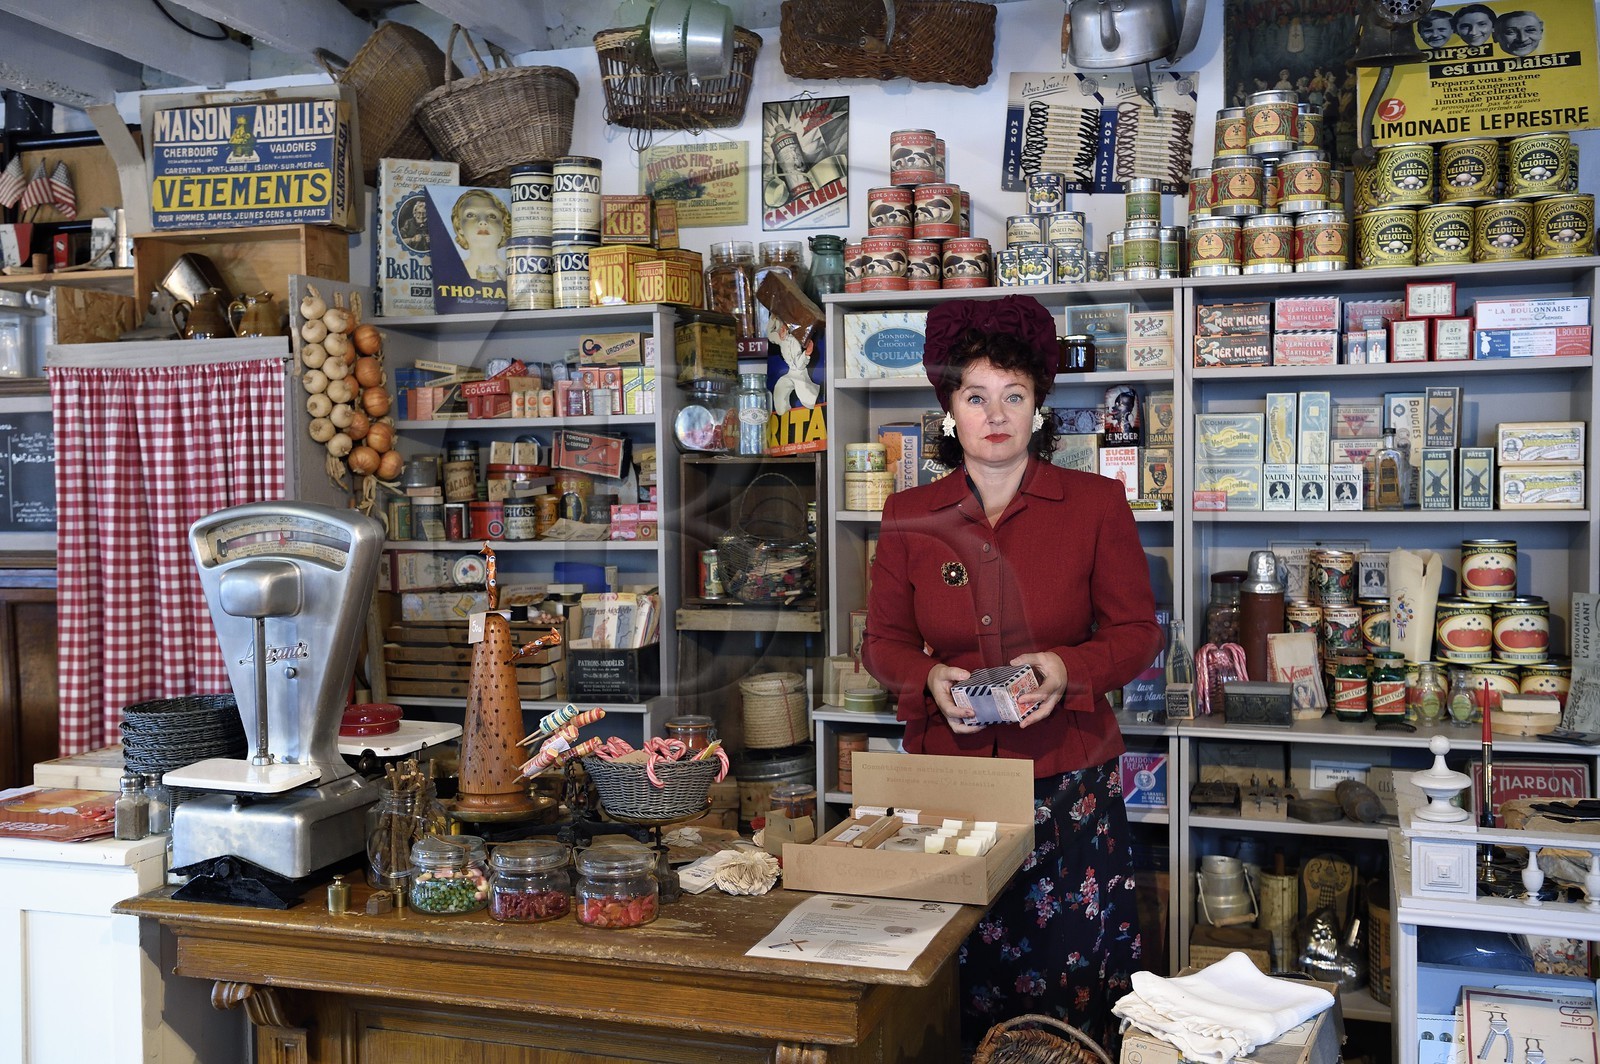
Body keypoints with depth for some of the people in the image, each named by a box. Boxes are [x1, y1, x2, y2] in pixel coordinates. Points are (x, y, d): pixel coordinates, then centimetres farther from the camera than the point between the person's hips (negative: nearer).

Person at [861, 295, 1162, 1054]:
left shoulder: (1096, 505, 1)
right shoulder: (909, 516, 5)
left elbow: (1137, 632, 4)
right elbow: (883, 641, 10)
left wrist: (1067, 669, -15)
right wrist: (930, 680, -11)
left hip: (1067, 783, -1)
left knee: (1070, 975, 2)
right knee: (955, 982, 5)